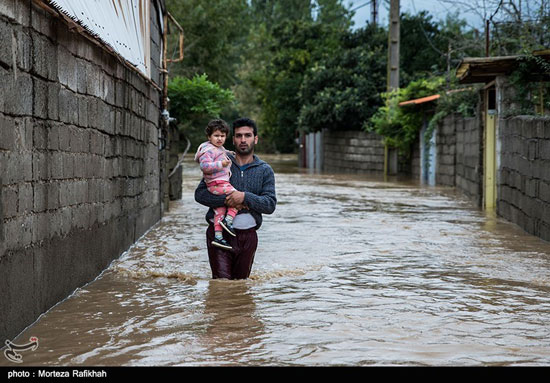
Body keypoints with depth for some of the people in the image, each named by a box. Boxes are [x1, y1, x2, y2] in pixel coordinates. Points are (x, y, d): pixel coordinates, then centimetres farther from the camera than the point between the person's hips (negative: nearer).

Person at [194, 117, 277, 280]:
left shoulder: (265, 170, 8)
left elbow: (270, 205, -2)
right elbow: (200, 193, -3)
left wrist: (245, 197, -18)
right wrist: (227, 200, -17)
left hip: (247, 235, 2)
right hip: (219, 232, -2)